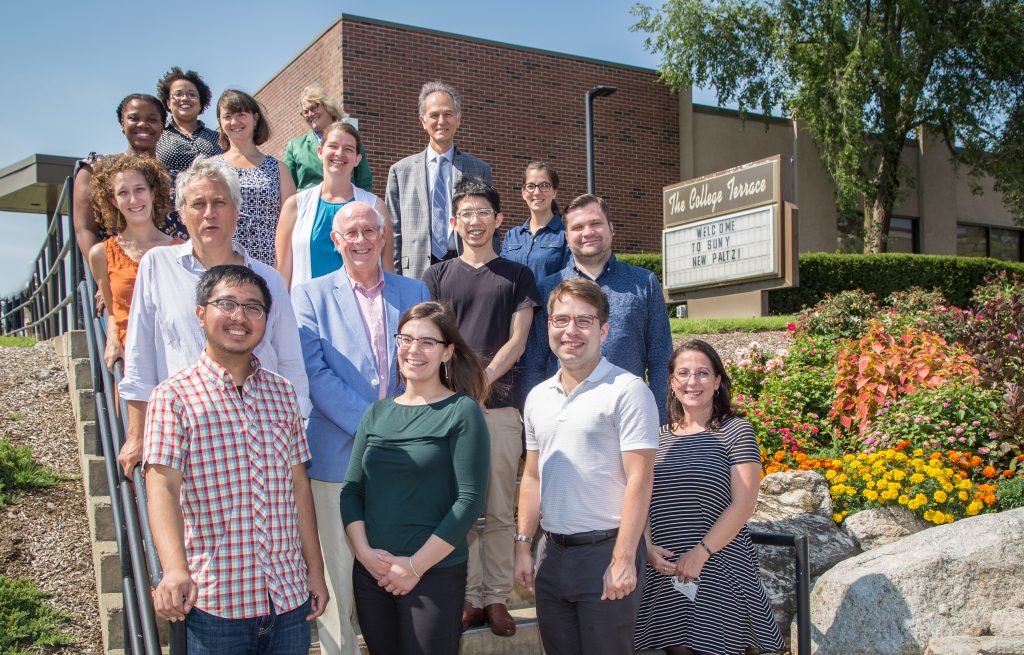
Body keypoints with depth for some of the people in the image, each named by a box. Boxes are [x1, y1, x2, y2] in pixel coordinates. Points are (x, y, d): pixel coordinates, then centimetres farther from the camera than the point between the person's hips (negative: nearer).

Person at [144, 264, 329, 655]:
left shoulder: (282, 393, 10)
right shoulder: (174, 396, -5)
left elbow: (298, 486, 12)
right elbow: (162, 487, -17)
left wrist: (315, 570, 11)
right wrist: (175, 570, -31)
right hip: (215, 604, -4)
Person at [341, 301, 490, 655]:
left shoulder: (462, 411, -7)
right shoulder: (378, 412, 7)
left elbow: (470, 499, -11)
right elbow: (351, 490, 7)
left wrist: (415, 565, -12)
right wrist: (365, 553, -8)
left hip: (436, 574, -4)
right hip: (370, 573, 4)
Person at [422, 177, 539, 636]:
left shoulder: (517, 276, 11)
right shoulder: (437, 276, 12)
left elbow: (517, 341, 3)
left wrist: (483, 379, -12)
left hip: (500, 405, 0)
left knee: (501, 509, 3)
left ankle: (497, 597, 13)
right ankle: (468, 597, 12)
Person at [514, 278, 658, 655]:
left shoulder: (627, 391, -9)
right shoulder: (538, 397, 10)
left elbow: (638, 481, -14)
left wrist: (623, 560, -17)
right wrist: (523, 546, 10)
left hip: (605, 549, -6)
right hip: (552, 552, 6)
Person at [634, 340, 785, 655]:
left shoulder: (736, 431, -1)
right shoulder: (660, 437, 10)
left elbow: (743, 504, -8)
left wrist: (700, 553, -15)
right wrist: (648, 547, -7)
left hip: (718, 570, -3)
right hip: (664, 571, 4)